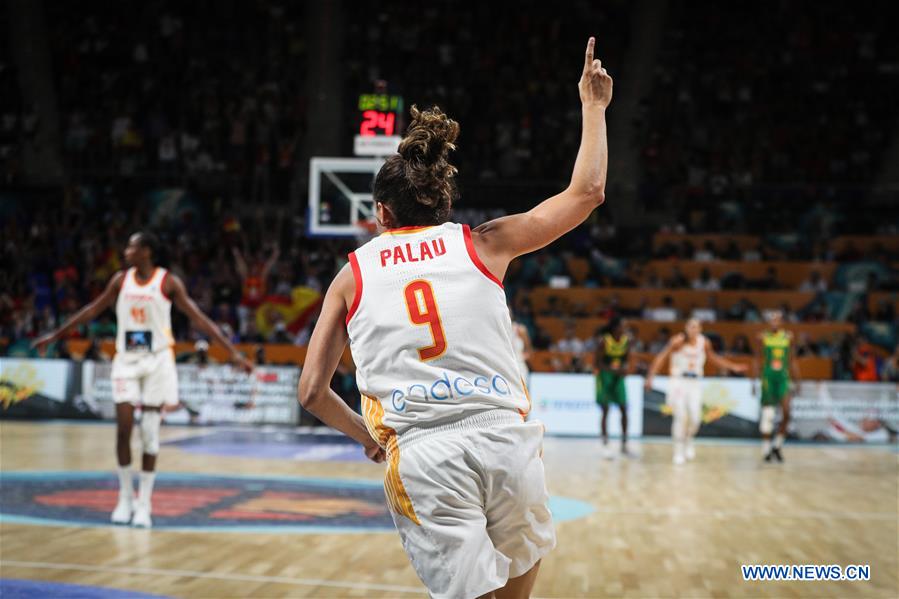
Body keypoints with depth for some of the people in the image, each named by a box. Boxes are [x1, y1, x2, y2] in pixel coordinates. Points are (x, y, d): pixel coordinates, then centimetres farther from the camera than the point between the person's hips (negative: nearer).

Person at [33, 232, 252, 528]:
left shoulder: (168, 282, -8)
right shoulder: (121, 280, 3)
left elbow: (198, 318, -9)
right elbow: (93, 310, 13)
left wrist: (232, 351, -15)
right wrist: (56, 335, 17)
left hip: (157, 360, -3)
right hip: (126, 360, 3)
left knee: (150, 434, -2)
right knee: (123, 428, -4)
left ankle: (143, 504, 8)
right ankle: (125, 497, 12)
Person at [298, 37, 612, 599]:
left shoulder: (352, 275, 12)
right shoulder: (482, 243, 11)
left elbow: (312, 392, 11)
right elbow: (587, 192, 15)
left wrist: (366, 435, 29)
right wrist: (593, 105, 28)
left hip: (421, 458, -1)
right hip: (506, 440, 1)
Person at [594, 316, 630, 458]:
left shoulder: (627, 341, -4)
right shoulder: (603, 342, -19)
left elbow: (625, 359, 10)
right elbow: (598, 362, -16)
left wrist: (624, 368, -12)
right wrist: (613, 370, -29)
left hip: (618, 376, 5)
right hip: (604, 375, -5)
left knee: (624, 409, 1)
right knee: (605, 411, -4)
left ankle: (624, 444, 11)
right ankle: (605, 445, 4)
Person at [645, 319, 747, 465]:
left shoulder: (704, 342, 1)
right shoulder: (678, 341, -12)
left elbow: (713, 358, 19)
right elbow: (661, 357, -13)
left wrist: (733, 367, 18)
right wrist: (651, 376, -21)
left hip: (695, 383, 3)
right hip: (679, 381, -3)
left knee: (695, 418, -6)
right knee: (681, 417, -10)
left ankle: (688, 440, 25)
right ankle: (678, 451, 5)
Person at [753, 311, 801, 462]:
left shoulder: (788, 337, 5)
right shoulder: (763, 337, 1)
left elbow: (792, 361, 11)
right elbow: (757, 360, 5)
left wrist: (797, 381, 9)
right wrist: (754, 381, 1)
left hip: (783, 377, 1)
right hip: (767, 377, -1)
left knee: (786, 412, -13)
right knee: (767, 415, 0)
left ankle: (777, 446, 5)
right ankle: (766, 449, 11)